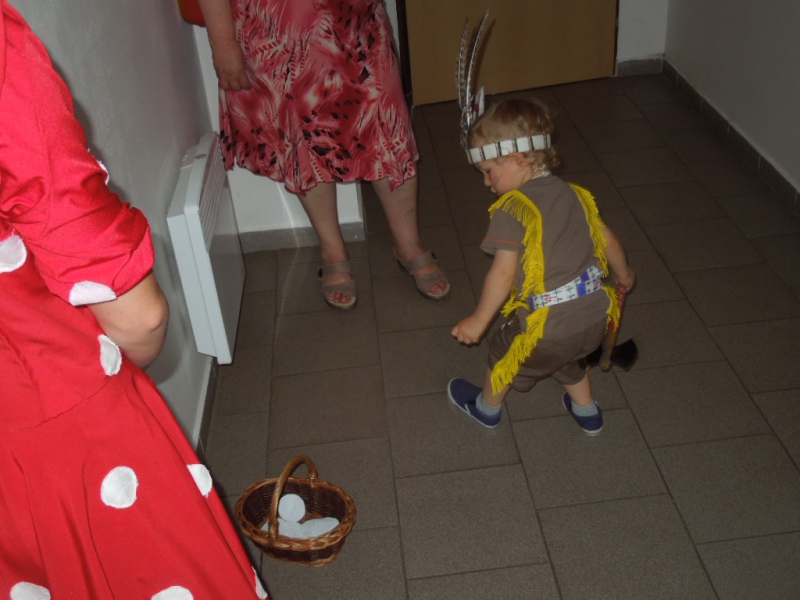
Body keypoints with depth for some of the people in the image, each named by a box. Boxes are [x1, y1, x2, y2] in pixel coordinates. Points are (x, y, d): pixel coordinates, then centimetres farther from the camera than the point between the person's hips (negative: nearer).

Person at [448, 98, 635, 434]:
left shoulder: (512, 209, -15)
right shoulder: (572, 193, 7)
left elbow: (504, 272, -19)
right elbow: (607, 239, 15)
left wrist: (478, 321, -9)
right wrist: (623, 273, 34)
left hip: (550, 325, -6)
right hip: (596, 315, 7)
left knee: (504, 352, 22)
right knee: (565, 355, 36)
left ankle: (487, 408, 46)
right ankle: (587, 413, 51)